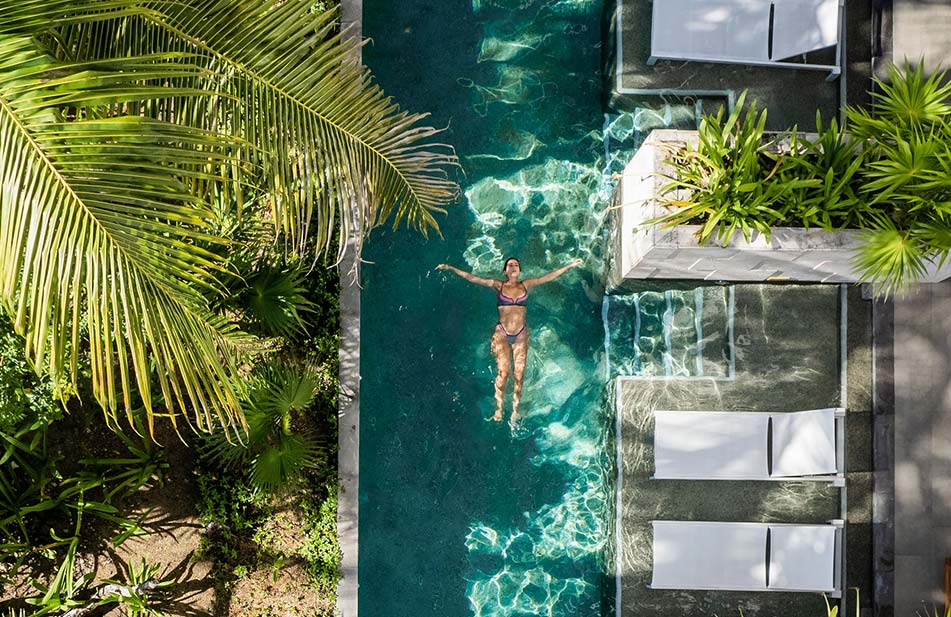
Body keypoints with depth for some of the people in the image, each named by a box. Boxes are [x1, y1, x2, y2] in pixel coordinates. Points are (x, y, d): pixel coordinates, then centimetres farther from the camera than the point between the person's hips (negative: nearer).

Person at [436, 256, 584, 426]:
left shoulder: (526, 285, 9)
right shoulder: (498, 285, 3)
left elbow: (550, 276, 10)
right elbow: (472, 278, -1)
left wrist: (570, 265, 10)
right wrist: (451, 268, -7)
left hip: (521, 335, 2)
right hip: (501, 334, -2)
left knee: (519, 373, -1)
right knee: (503, 371, -11)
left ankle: (515, 410, 7)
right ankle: (498, 409, -1)